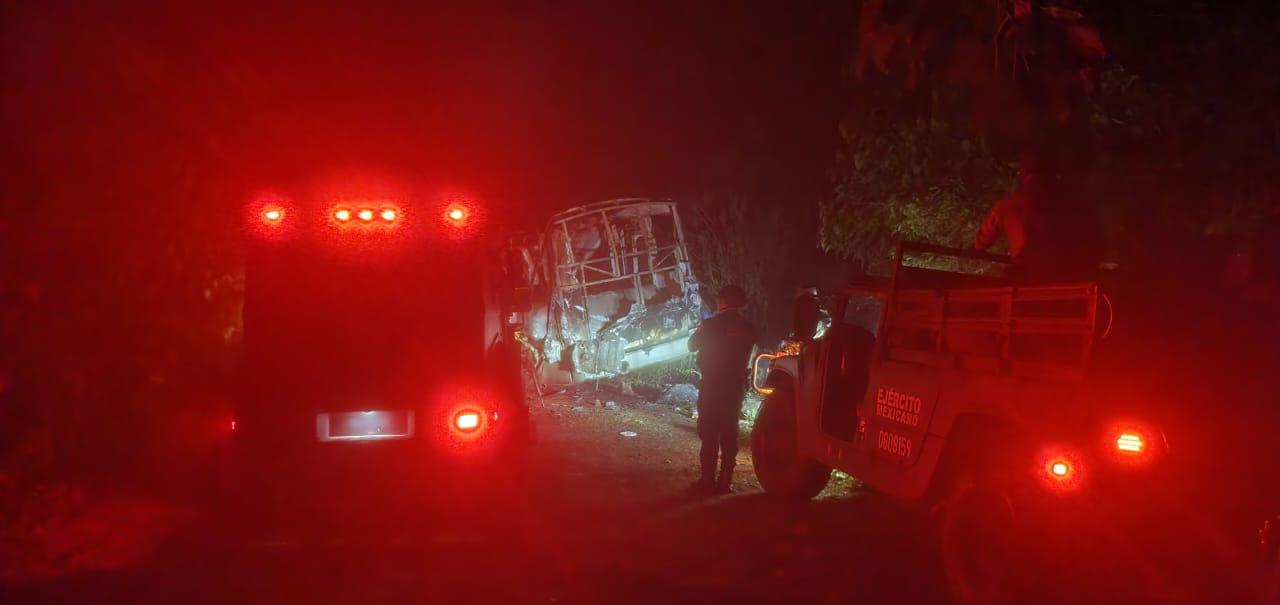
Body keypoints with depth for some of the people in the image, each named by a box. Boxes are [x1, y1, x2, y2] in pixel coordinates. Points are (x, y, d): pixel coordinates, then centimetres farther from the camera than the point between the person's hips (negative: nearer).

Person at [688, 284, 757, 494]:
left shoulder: (713, 324, -11)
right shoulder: (748, 328, 1)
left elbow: (692, 345, 0)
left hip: (712, 385, -4)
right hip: (736, 386, 4)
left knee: (709, 432, 1)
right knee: (729, 433, 9)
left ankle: (708, 479, -2)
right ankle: (726, 480, 8)